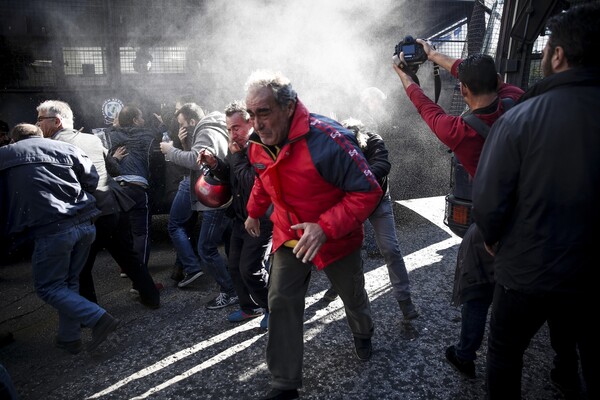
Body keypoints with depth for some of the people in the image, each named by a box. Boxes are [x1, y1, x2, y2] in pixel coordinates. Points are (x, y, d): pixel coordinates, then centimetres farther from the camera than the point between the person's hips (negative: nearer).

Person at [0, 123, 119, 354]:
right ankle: (70, 337, 25)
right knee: (69, 282, 19)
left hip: (50, 230, -4)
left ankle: (99, 318, -4)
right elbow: (92, 181, 12)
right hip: (85, 223, 4)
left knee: (48, 287, 10)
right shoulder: (67, 148, 13)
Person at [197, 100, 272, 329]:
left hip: (262, 219, -9)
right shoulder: (238, 146, 7)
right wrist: (214, 164, -4)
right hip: (241, 217, 9)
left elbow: (252, 182, -29)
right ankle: (250, 307, 34)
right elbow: (230, 178, 14)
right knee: (235, 266, 14)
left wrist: (237, 156, -20)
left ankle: (273, 309, 17)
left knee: (251, 269, -6)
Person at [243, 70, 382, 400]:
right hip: (289, 236, 4)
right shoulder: (258, 143, -9)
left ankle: (363, 334, 57)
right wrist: (254, 212, 24)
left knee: (352, 296, 21)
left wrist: (326, 227, -37)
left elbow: (368, 190, -29)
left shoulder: (326, 138, -32)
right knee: (281, 304, 0)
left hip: (336, 238, -4)